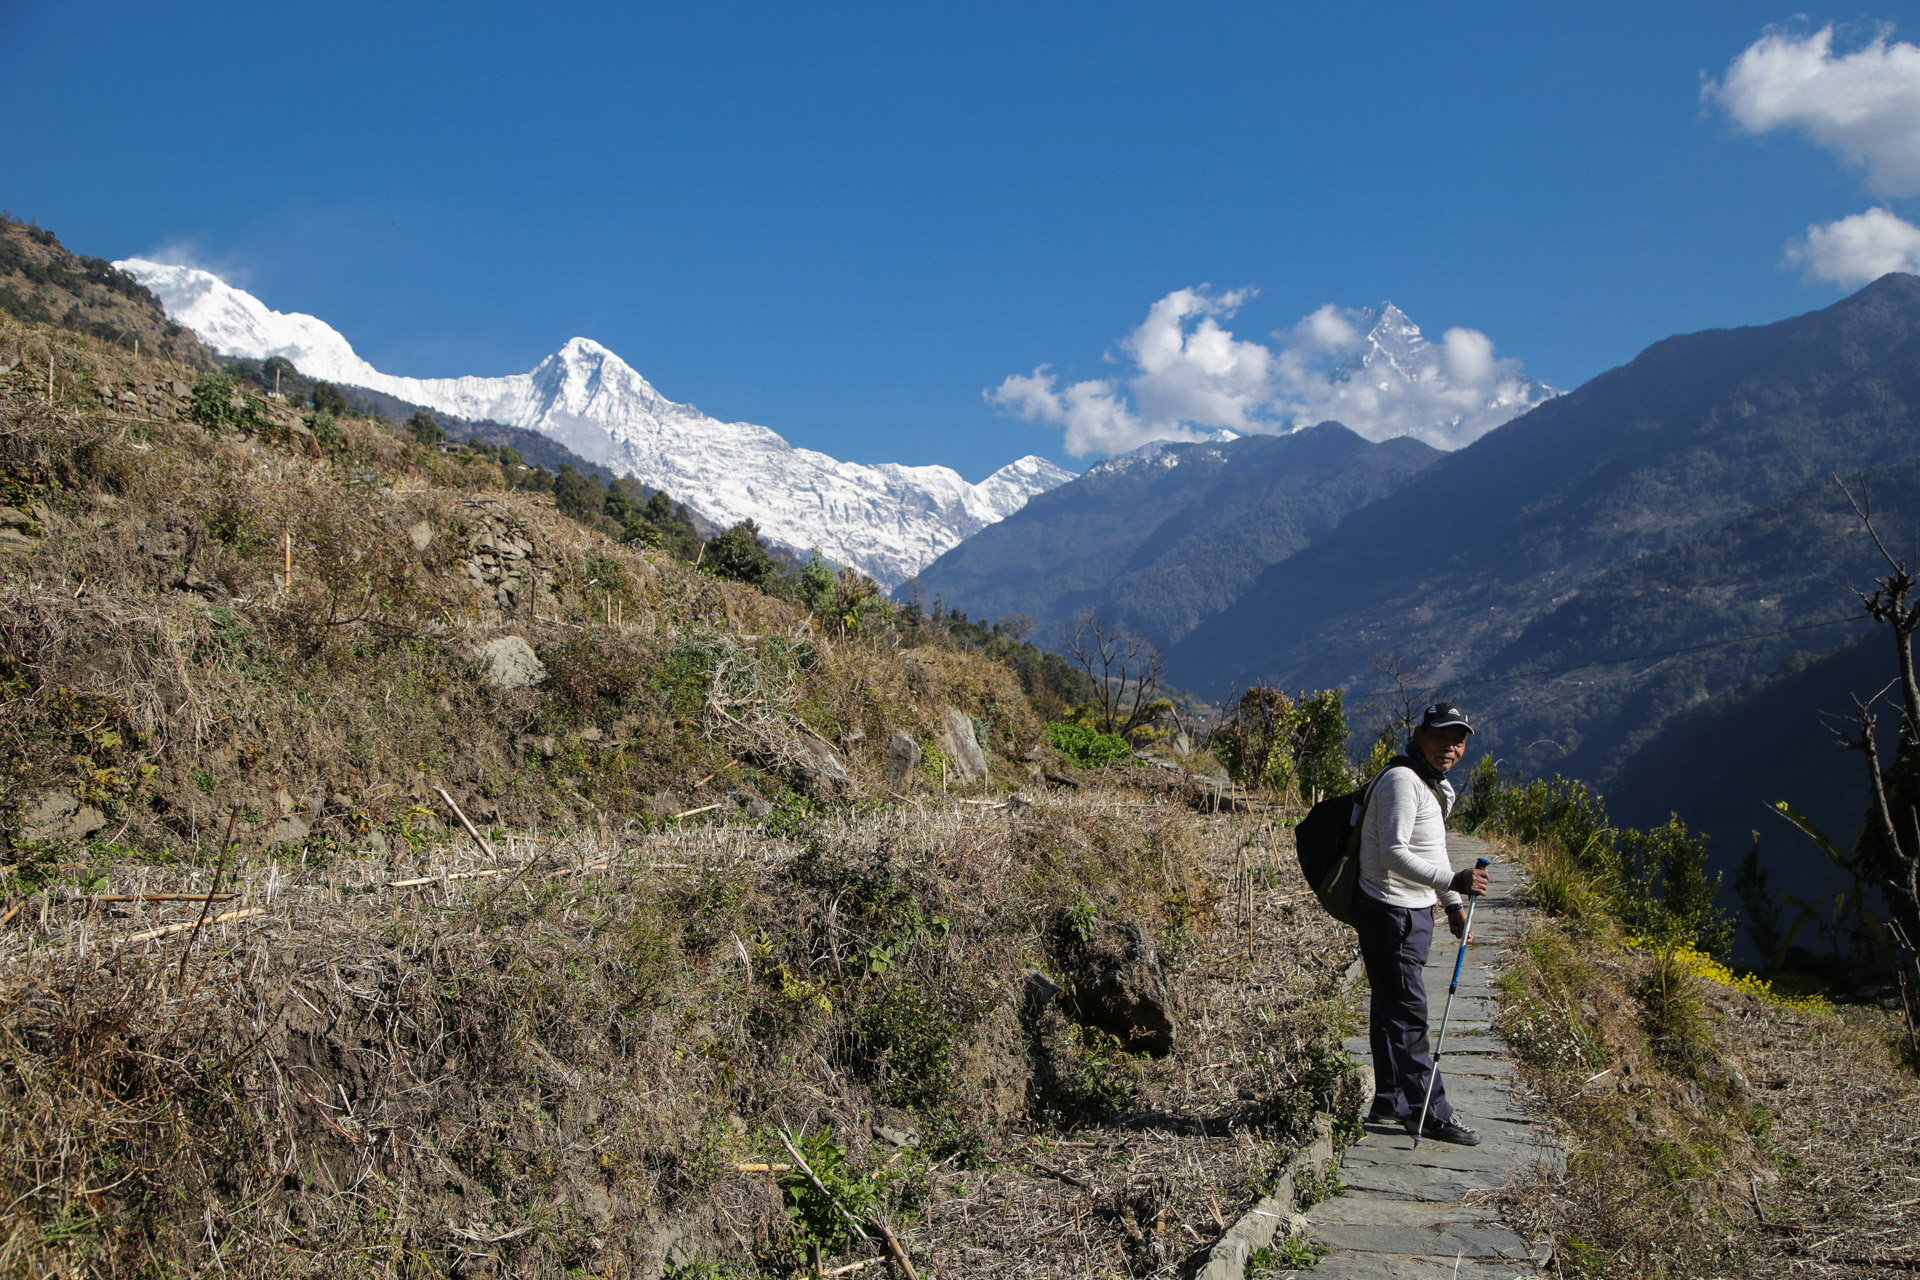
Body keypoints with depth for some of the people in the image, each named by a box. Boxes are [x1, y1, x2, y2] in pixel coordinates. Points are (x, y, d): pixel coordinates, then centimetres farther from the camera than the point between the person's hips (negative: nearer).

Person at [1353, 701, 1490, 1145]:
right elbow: (1394, 853, -27)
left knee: (1392, 1008, 16)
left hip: (1414, 910, 10)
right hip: (1390, 912, -10)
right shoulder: (1402, 780, -19)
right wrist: (1452, 881, -33)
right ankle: (1432, 1113, -1)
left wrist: (1453, 904, 22)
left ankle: (1391, 1103, 24)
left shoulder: (1435, 784, 15)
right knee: (1407, 1011, -6)